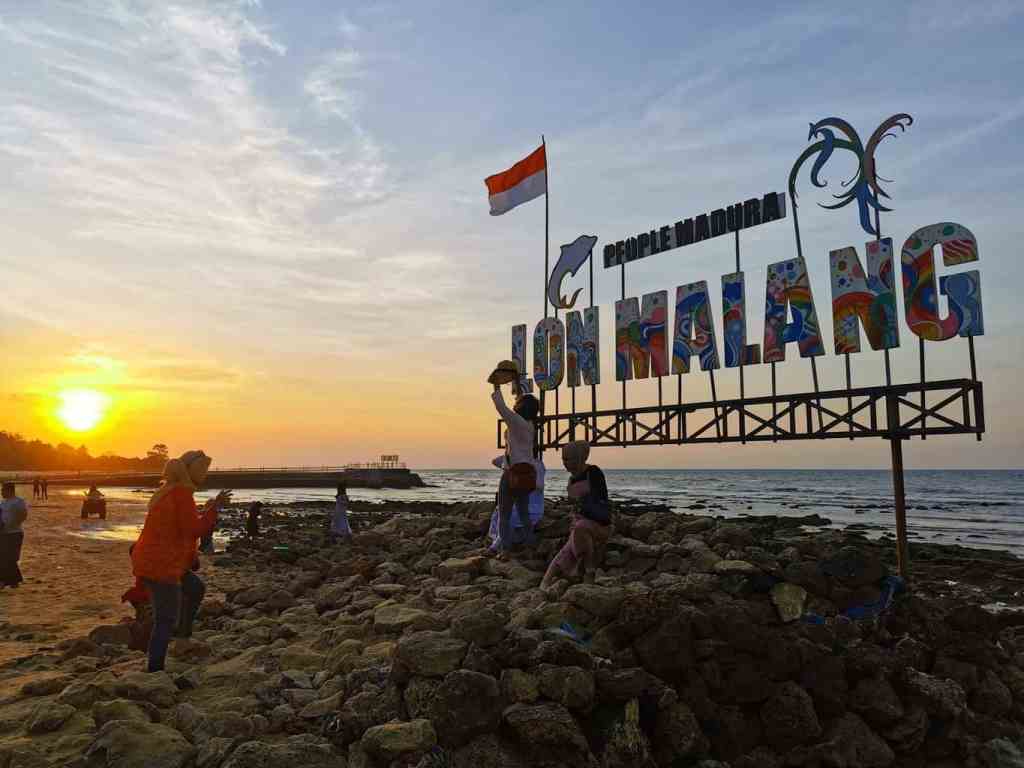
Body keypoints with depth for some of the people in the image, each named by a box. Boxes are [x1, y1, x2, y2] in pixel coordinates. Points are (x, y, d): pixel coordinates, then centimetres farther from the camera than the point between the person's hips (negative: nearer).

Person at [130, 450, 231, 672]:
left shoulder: (169, 490, 13)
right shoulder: (181, 493, -19)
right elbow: (195, 529, -21)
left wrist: (206, 510, 17)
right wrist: (214, 508, -17)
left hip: (150, 561, 10)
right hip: (160, 566, -10)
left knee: (196, 588, 25)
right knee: (166, 620, -3)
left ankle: (185, 636, 35)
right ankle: (155, 669, 2)